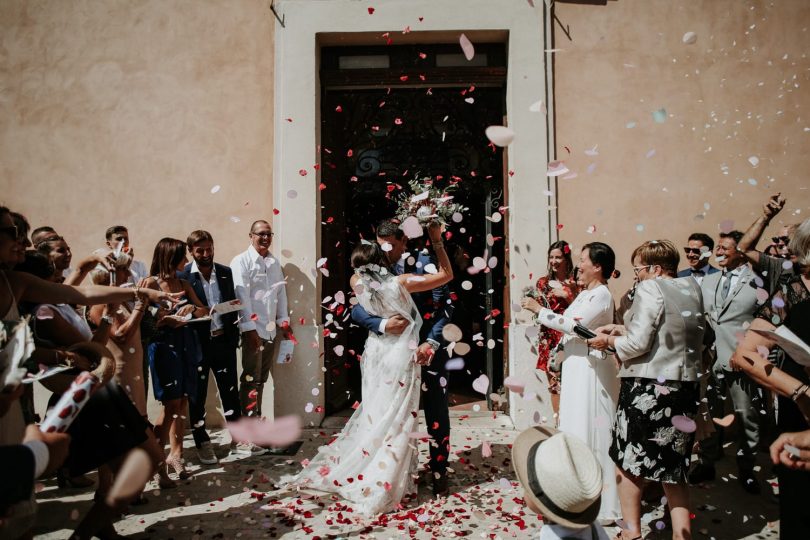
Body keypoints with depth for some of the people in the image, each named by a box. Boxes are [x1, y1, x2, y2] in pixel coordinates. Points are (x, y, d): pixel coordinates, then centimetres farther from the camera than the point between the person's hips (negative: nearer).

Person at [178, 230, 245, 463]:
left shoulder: (225, 272, 6)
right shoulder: (182, 276, -7)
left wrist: (234, 337, 4)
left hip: (223, 341, 3)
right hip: (198, 343, -3)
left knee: (230, 391, 11)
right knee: (197, 395, 9)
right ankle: (202, 443, 24)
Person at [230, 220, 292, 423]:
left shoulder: (274, 262, 14)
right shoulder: (241, 261, -6)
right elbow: (242, 296, -13)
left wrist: (284, 322, 10)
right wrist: (250, 328, -18)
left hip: (271, 330, 6)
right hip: (253, 329, -6)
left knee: (262, 378, 15)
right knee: (251, 378, -3)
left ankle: (257, 418, 26)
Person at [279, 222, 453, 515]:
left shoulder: (357, 283, -7)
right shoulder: (401, 283, -18)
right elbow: (446, 274, -10)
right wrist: (437, 240, -7)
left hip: (375, 353, 5)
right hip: (401, 355, -5)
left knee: (374, 414, 19)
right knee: (396, 419, 2)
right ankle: (381, 487, 3)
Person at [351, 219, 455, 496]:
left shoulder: (424, 262, -6)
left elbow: (445, 306, -10)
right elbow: (357, 310, -7)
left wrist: (431, 343, -20)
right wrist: (382, 324, -26)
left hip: (429, 350, -2)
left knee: (436, 415, 5)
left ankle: (439, 472, 21)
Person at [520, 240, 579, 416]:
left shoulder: (575, 282, 3)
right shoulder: (543, 282, 10)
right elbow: (540, 309, 7)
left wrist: (567, 296, -12)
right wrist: (531, 305, -13)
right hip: (550, 338, 2)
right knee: (554, 381, 4)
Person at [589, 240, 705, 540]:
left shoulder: (650, 289, -13)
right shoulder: (692, 288, 10)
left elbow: (638, 344, -18)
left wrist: (609, 341, 0)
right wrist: (623, 330, 15)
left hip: (647, 388, -7)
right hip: (685, 387, 7)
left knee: (628, 461, 9)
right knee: (673, 467, 15)